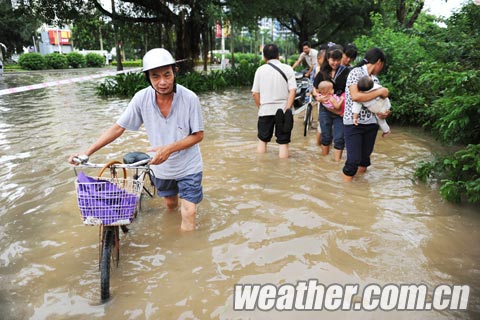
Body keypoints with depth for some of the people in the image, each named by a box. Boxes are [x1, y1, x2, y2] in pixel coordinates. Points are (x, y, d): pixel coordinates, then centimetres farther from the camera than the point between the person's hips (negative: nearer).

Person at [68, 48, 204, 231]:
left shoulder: (189, 98, -24)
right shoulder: (142, 98, -17)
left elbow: (198, 135, -16)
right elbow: (118, 128, -9)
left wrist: (170, 148, -30)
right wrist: (87, 152, -13)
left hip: (188, 166, -3)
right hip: (161, 166, 3)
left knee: (188, 213, -4)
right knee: (170, 204, 23)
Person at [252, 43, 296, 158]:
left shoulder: (260, 70, 2)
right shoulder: (288, 69, 0)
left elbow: (255, 93, 0)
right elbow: (292, 90, -9)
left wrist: (260, 107, 13)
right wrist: (287, 109, -9)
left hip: (265, 110, 1)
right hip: (283, 110, -1)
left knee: (262, 140, 16)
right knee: (283, 142, 5)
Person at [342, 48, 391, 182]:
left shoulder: (375, 79, 13)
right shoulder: (356, 72, -9)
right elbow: (355, 96, -23)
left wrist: (383, 112, -8)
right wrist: (380, 91, -14)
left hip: (371, 123, 7)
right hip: (354, 123, -7)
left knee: (365, 157, 14)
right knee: (353, 159, -7)